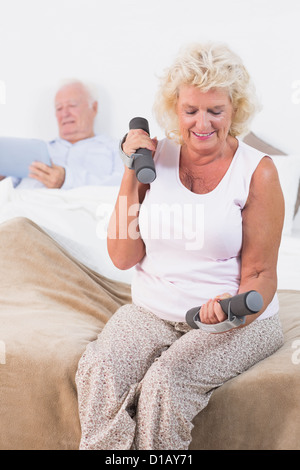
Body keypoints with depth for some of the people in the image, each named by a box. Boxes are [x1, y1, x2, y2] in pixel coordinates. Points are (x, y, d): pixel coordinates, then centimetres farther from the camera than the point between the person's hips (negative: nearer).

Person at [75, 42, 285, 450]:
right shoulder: (156, 157, 4)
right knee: (101, 371, -25)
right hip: (152, 309, 3)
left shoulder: (257, 171, -5)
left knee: (165, 381, -29)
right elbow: (123, 257, 0)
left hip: (235, 320, -2)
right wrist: (132, 174, -5)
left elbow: (260, 273, -3)